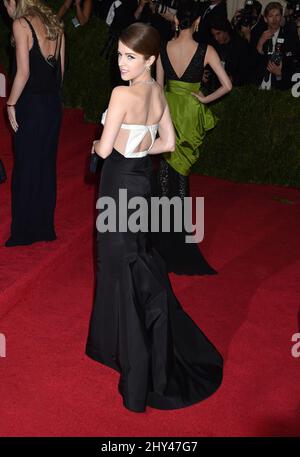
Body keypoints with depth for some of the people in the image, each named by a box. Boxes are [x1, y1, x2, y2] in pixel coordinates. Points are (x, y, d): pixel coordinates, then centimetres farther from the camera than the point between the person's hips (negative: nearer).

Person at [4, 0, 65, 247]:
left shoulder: (21, 24, -12)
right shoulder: (54, 23, 9)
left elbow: (24, 72, -17)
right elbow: (61, 68, 9)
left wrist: (10, 103, -8)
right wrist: (52, 94, 15)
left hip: (30, 105, -7)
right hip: (54, 104, 7)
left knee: (26, 168, 5)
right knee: (47, 166, 14)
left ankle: (25, 231, 15)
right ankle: (45, 228, 24)